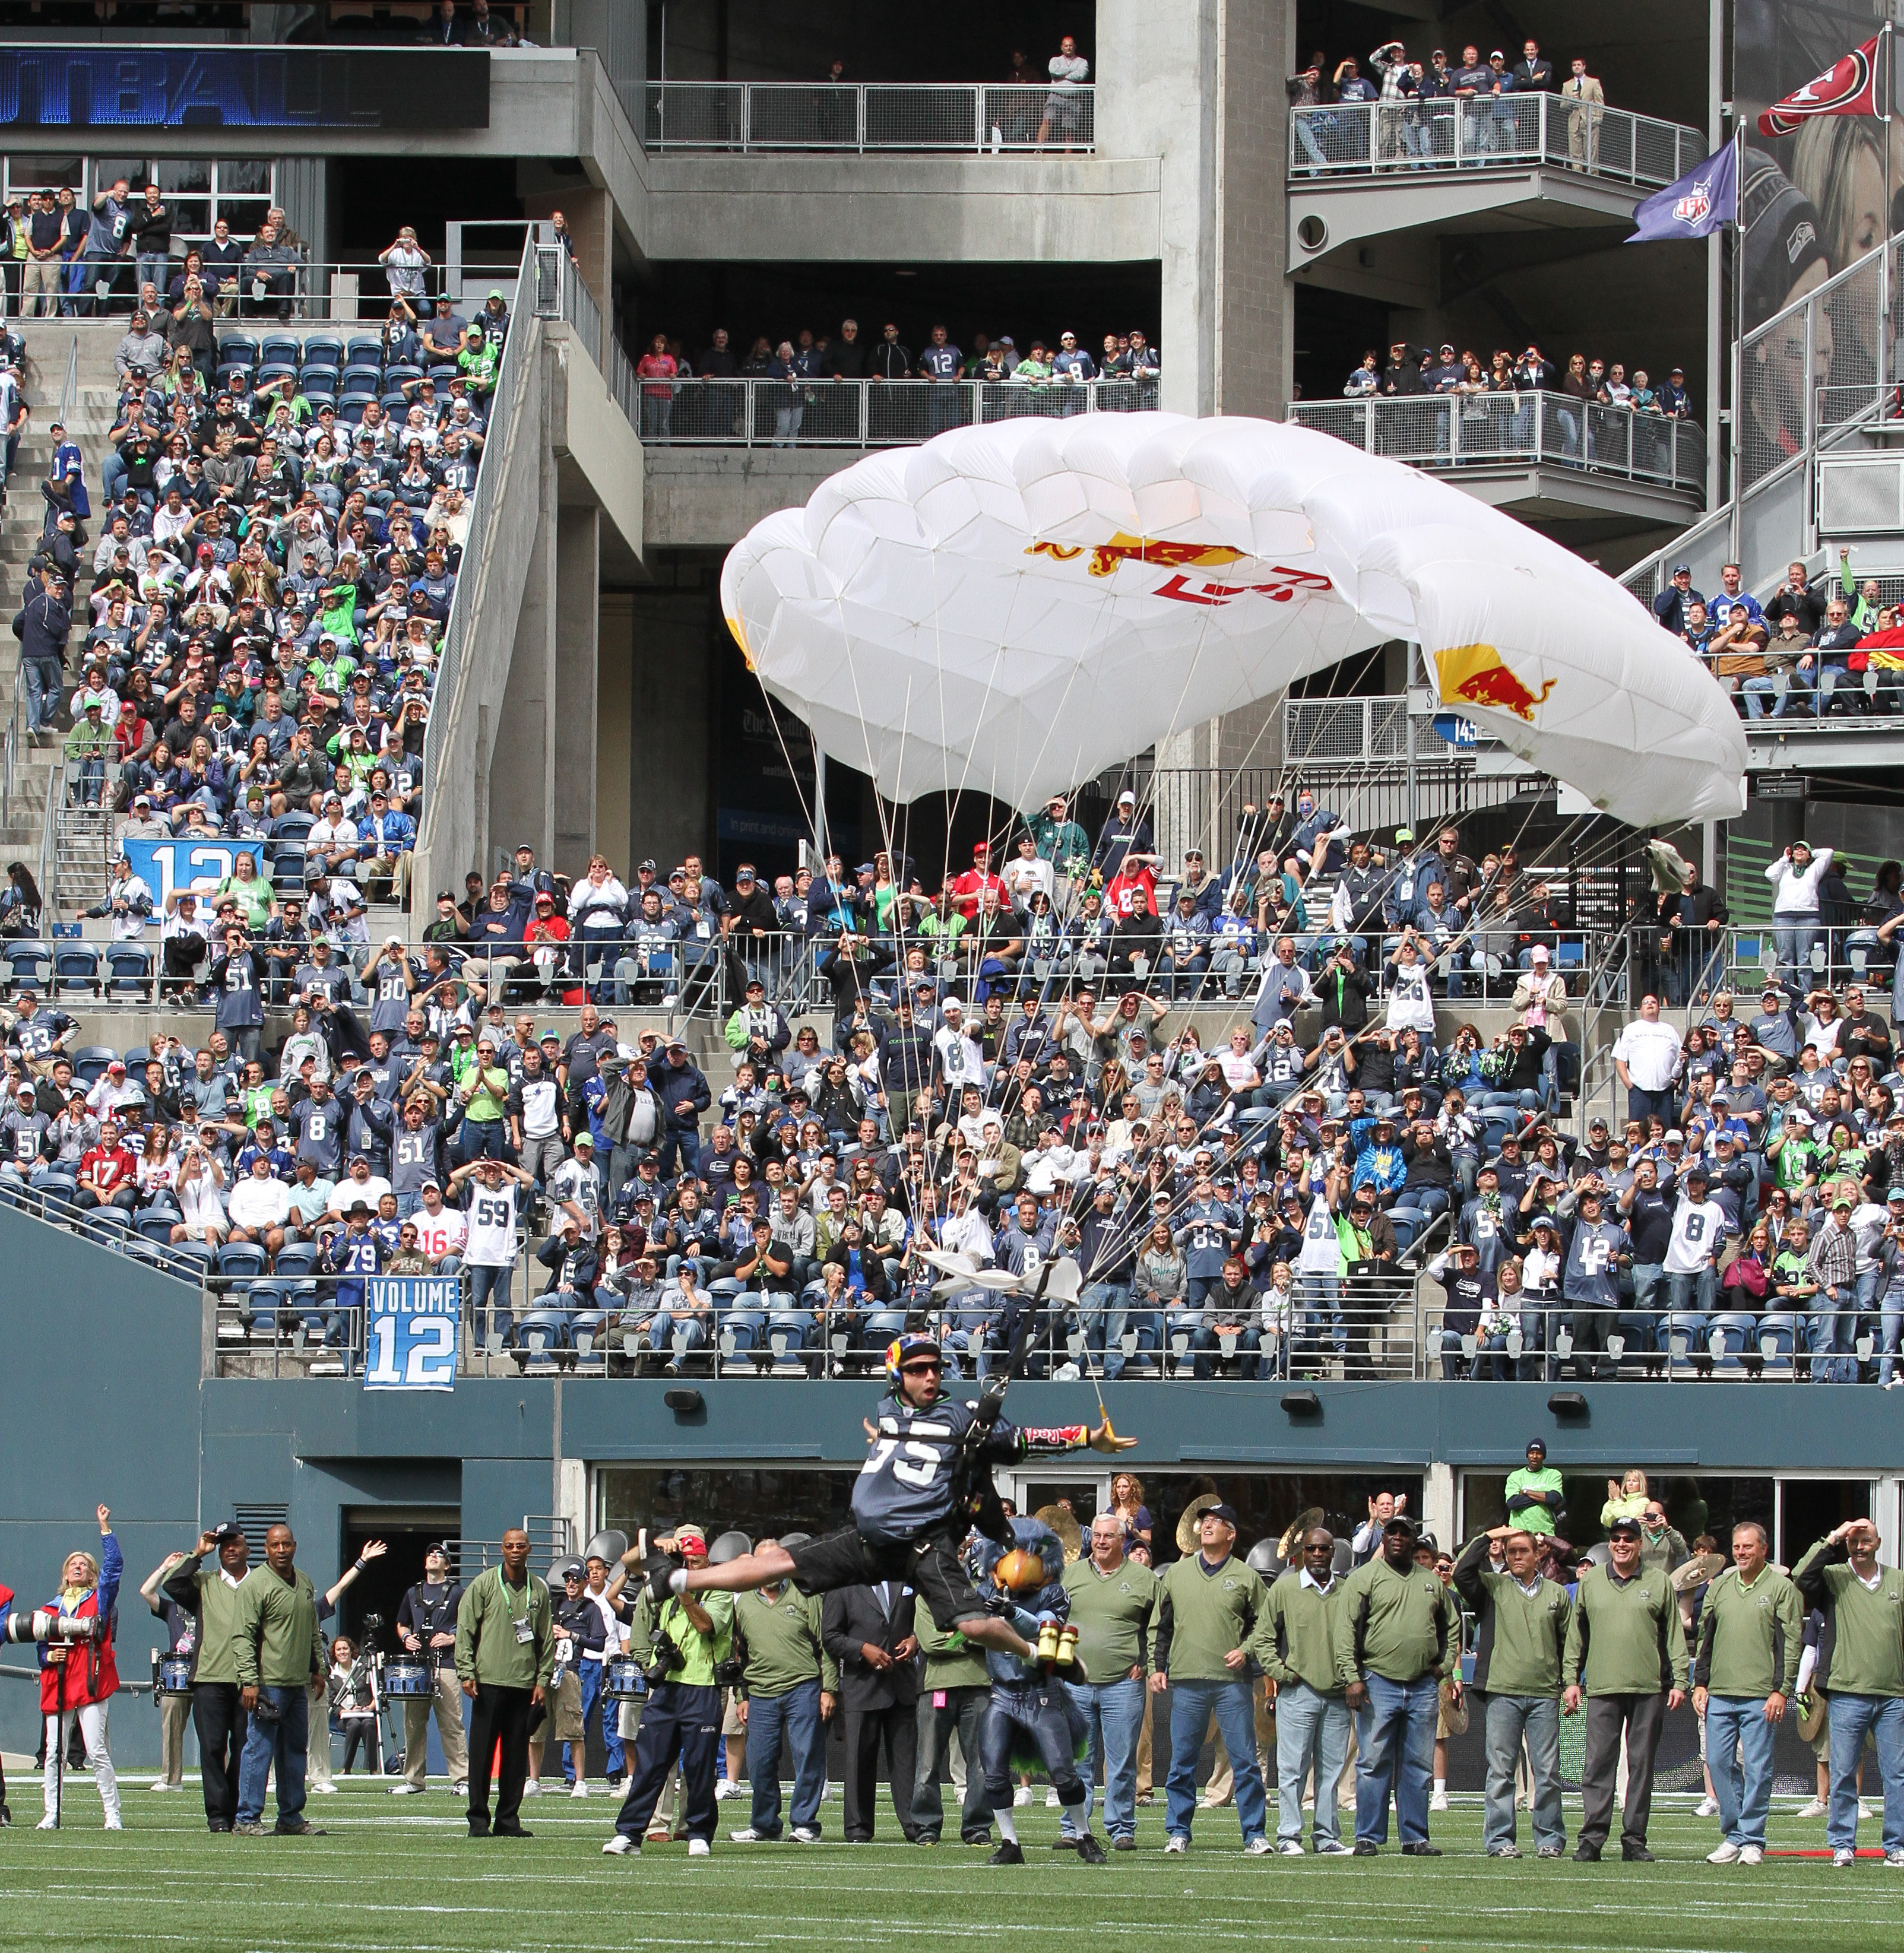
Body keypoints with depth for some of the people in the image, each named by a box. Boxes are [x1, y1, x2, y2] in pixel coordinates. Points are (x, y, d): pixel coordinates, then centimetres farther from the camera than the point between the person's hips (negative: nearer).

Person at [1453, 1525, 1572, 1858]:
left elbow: (1568, 1642, 17)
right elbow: (1462, 1572, -9)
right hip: (1502, 1692, -1)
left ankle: (1550, 1839, 6)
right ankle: (1500, 1839, 2)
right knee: (1501, 1769, -1)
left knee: (1548, 1771, 0)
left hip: (1545, 1694, 1)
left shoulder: (1557, 1594, 15)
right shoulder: (1492, 1587, 9)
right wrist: (1487, 1538, -5)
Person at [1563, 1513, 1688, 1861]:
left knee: (1642, 1764, 2)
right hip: (1602, 1687, 0)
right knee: (1598, 1764, -5)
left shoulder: (1658, 1582, 8)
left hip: (1649, 1688, 0)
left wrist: (1679, 1681, 1)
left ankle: (1634, 1839, 5)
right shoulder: (1591, 1581, 10)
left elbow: (1675, 1635, 8)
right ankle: (1592, 1838, -5)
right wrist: (1571, 1679, 8)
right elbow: (1576, 1634, 14)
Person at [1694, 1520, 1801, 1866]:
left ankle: (1752, 1840, 1)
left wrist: (1781, 1691, -11)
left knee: (1757, 1768, -4)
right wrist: (1700, 1684, 9)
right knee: (1719, 1763, 2)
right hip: (1719, 1694, 5)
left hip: (1761, 1697, -5)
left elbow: (1792, 1642, -4)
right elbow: (1705, 1639, 18)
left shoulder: (1781, 1588, 0)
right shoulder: (1720, 1587, 14)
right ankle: (1733, 1836, 11)